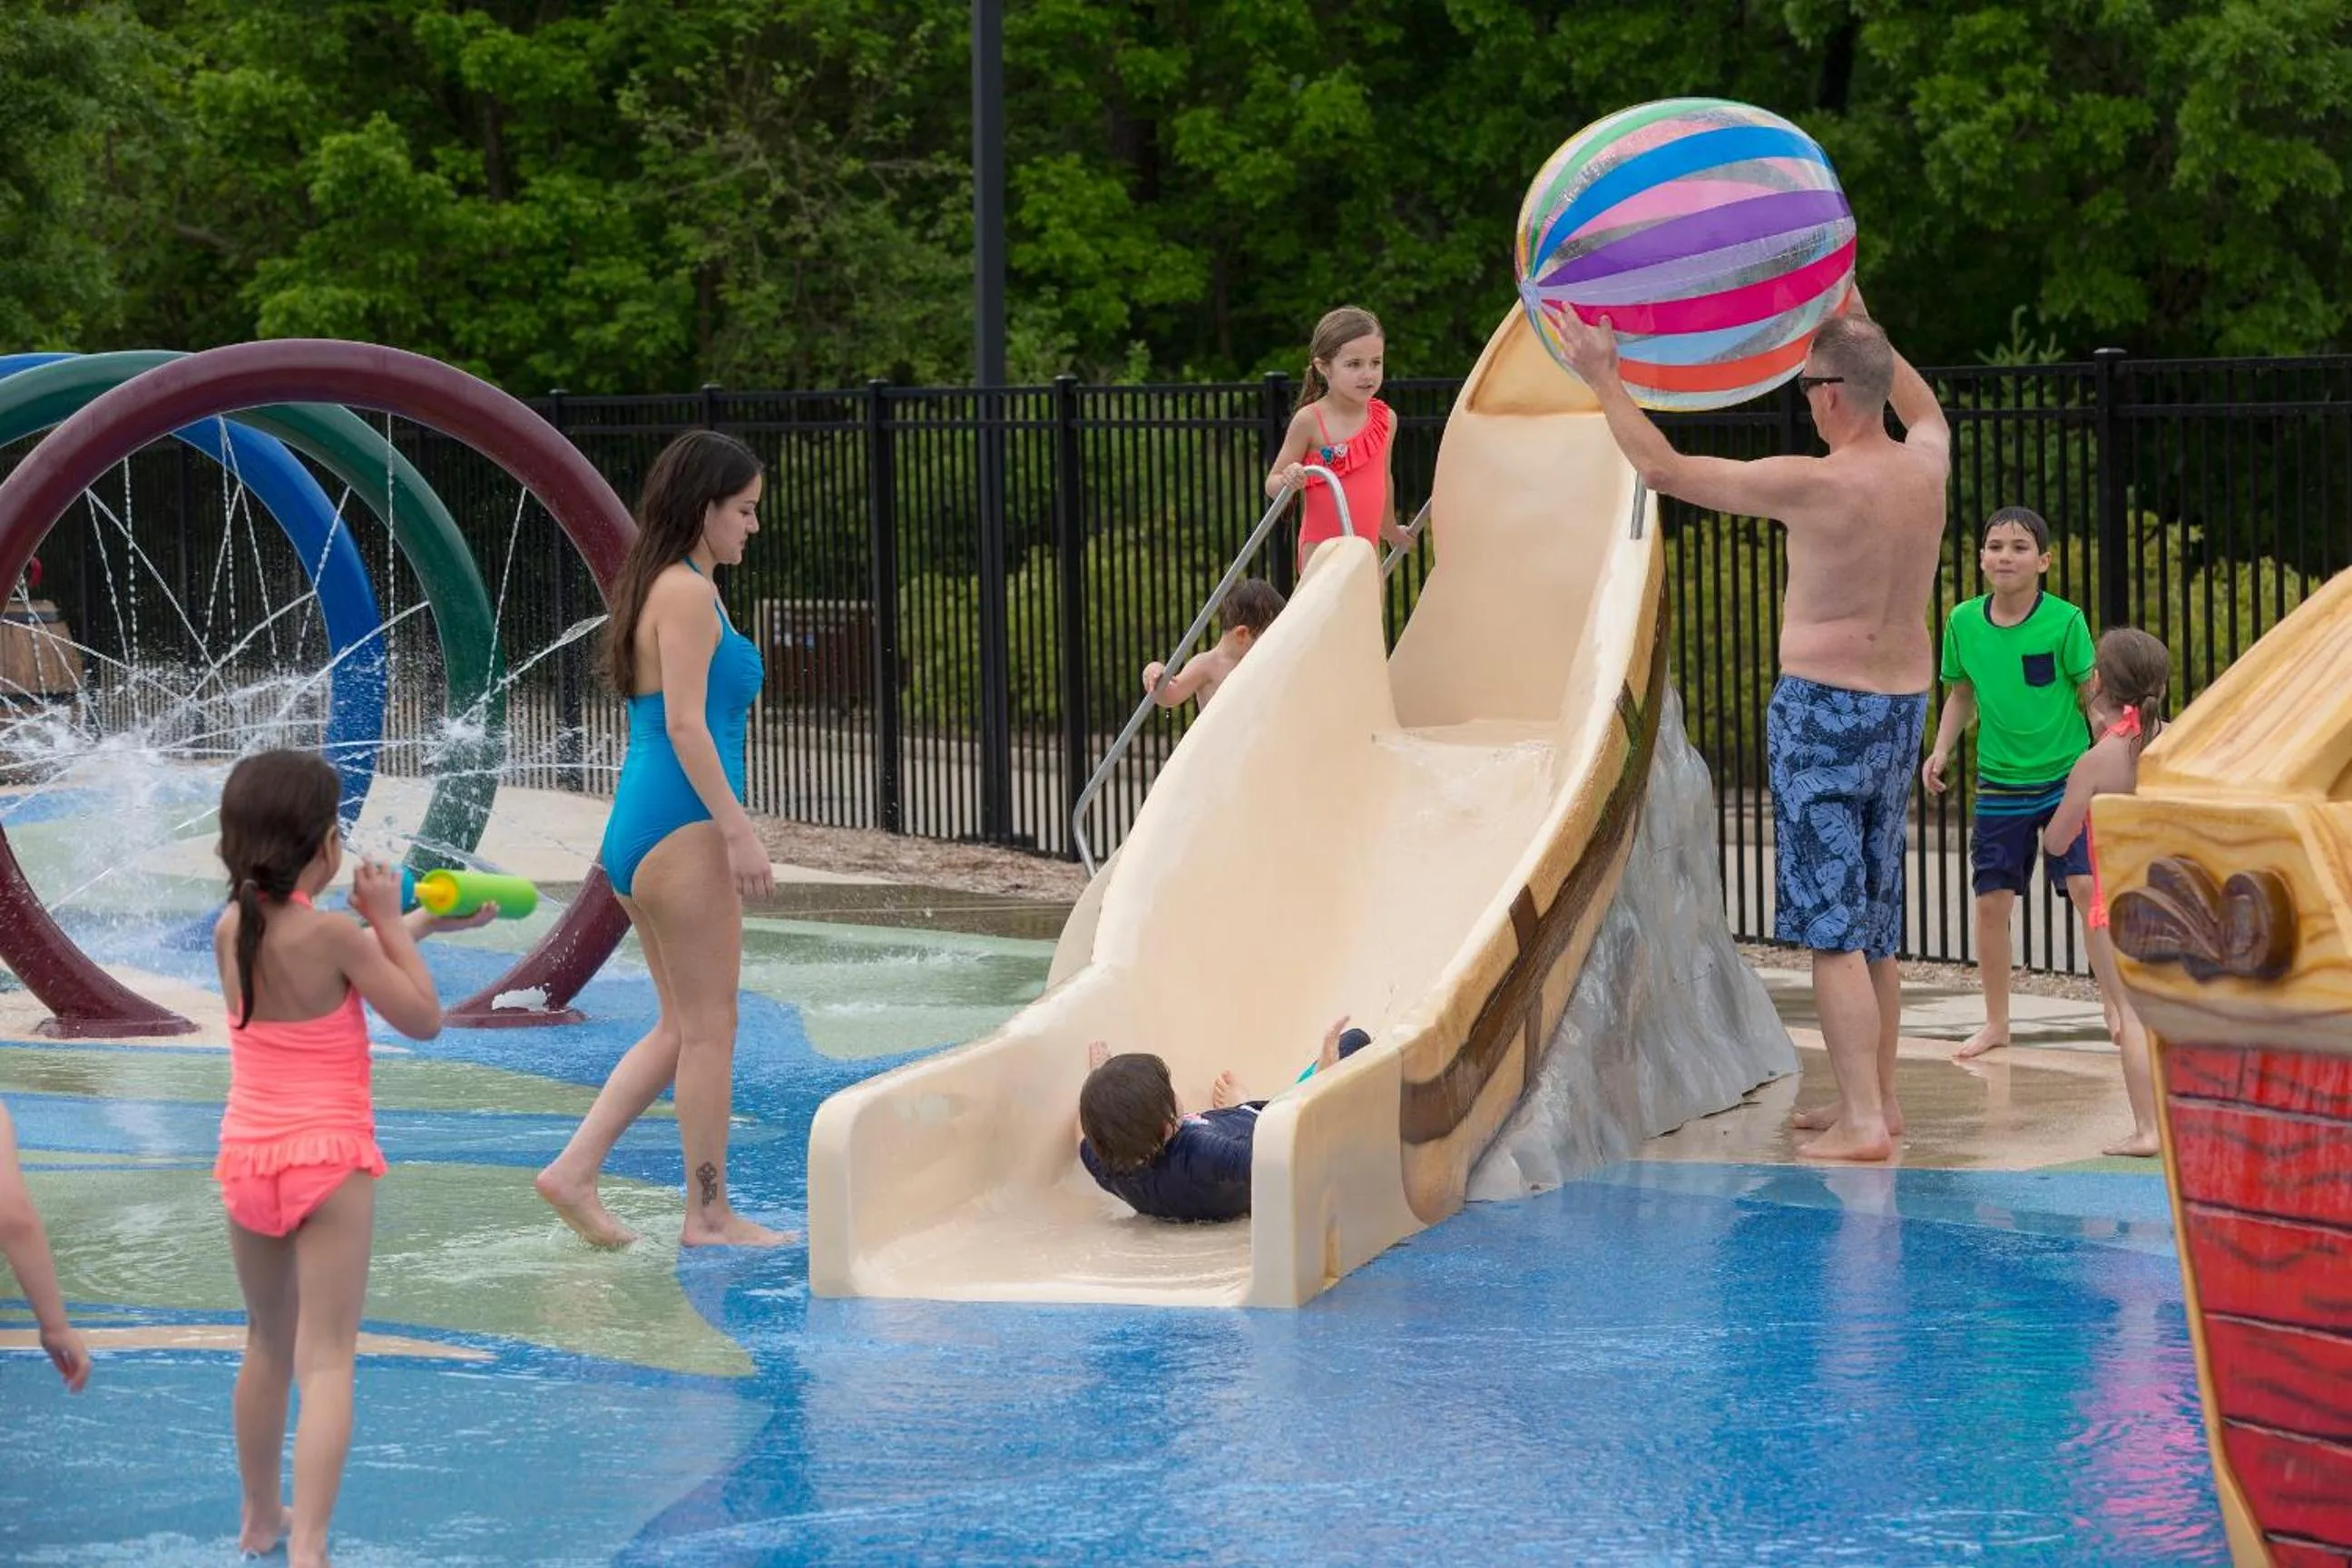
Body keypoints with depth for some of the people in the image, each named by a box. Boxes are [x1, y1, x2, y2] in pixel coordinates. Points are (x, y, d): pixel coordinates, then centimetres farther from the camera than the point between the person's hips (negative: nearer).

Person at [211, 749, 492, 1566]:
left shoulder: (231, 929, 2)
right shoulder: (330, 932, -16)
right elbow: (423, 1018, -6)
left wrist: (416, 925, 25)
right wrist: (388, 920, 0)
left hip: (246, 1158, 6)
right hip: (328, 1159, -6)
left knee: (268, 1344, 23)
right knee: (326, 1360, -6)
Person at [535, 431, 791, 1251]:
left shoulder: (656, 588, 18)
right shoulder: (689, 593, -12)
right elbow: (686, 724, -19)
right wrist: (739, 831, -20)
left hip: (638, 826, 10)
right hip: (682, 825, -10)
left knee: (683, 1026, 15)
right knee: (708, 1027, -1)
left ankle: (574, 1169, 9)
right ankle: (708, 1214, 5)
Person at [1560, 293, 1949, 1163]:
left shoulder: (1812, 486, -18)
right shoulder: (1924, 467, 1)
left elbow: (1663, 468, -11)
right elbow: (1926, 409, 29)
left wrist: (1604, 380, 1)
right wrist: (1862, 324, 36)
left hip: (1824, 709, -7)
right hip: (1905, 705, 7)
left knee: (1832, 929, -6)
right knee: (1873, 928, 18)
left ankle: (1862, 1122, -10)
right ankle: (1877, 1097, 26)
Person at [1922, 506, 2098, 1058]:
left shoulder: (2064, 621, -13)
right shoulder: (1963, 621, -2)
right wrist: (1942, 749, 0)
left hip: (2066, 776, -3)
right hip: (1999, 784, 4)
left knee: (2086, 887, -15)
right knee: (1992, 901, 6)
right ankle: (1996, 1023, 21)